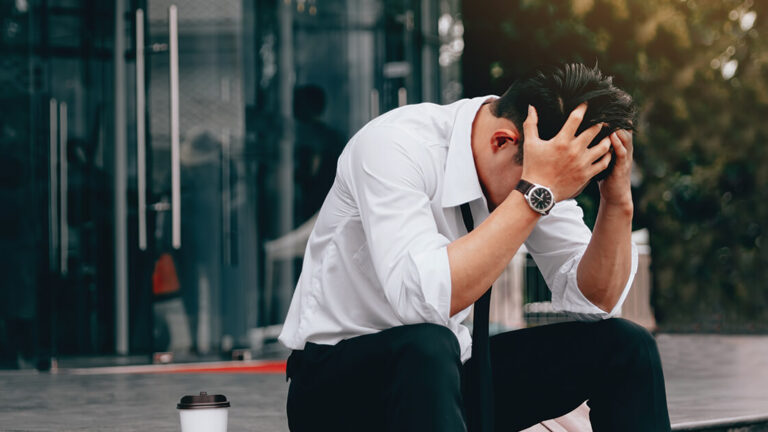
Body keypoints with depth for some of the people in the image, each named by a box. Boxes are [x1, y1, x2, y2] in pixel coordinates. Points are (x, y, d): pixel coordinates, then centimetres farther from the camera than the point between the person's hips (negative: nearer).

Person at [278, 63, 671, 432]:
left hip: (443, 369, 7)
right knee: (426, 347, -39)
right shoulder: (393, 146, -25)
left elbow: (593, 301, -2)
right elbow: (424, 300, -39)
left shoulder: (545, 173, -6)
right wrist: (537, 193, -38)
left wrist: (618, 202, -19)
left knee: (624, 346, -6)